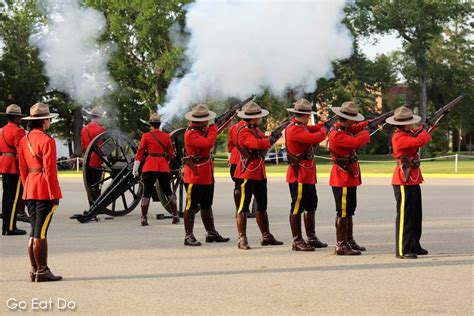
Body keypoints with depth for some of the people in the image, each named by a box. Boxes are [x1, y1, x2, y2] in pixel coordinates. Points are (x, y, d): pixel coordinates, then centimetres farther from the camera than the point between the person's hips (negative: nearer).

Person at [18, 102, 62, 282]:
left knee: (34, 232, 12)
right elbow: (50, 169, -16)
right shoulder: (47, 140, -13)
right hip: (45, 191, -8)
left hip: (30, 191, 8)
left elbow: (22, 169, 15)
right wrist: (55, 195, -13)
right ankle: (42, 271, -2)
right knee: (41, 233, -6)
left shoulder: (24, 140, 11)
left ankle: (34, 271, 16)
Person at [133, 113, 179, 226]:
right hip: (164, 168, 2)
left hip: (149, 167, -2)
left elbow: (140, 153, -3)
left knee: (147, 193, 1)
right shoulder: (167, 136, 4)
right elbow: (171, 153, 10)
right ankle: (175, 216, 16)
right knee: (168, 192, 13)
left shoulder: (146, 136, -2)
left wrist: (135, 168, -2)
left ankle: (144, 218, -2)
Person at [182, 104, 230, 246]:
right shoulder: (191, 134, -19)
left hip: (207, 175, 10)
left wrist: (210, 130, 9)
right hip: (195, 176, -10)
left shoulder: (203, 130, 10)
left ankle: (212, 233, 25)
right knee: (192, 206, -4)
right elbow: (208, 143, -30)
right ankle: (189, 236, 0)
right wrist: (213, 129, -14)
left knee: (206, 206, 17)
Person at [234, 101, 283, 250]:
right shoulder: (244, 131, -15)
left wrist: (271, 137, -2)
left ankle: (266, 236, 24)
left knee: (262, 206, 16)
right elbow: (257, 144, -28)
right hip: (247, 172, -10)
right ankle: (242, 239, -5)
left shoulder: (256, 129, 15)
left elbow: (264, 142, 14)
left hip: (260, 172, 10)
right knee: (243, 207, -6)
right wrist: (270, 140, -14)